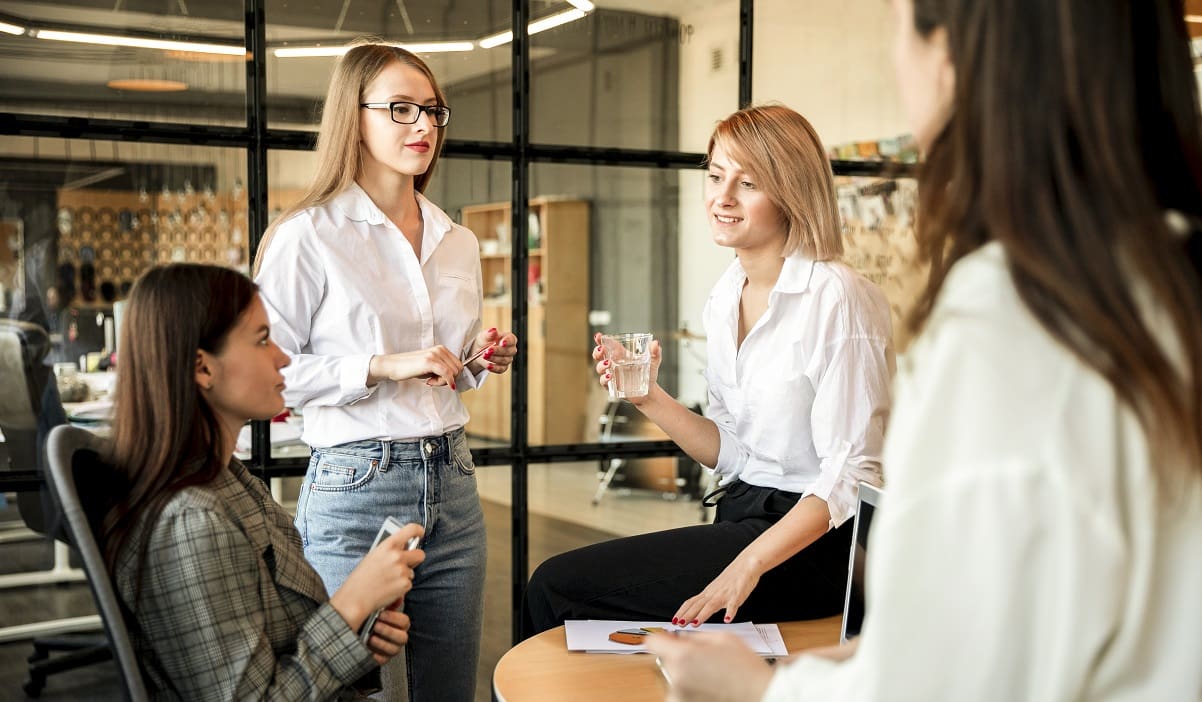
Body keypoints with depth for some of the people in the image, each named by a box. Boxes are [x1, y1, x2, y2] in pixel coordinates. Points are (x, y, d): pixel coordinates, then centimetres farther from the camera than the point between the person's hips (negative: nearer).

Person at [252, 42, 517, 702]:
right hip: (355, 489, -6)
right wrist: (382, 366, -18)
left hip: (451, 483, 6)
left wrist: (481, 360, 3)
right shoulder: (308, 236, -7)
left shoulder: (459, 243, 13)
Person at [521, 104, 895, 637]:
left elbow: (852, 474, -18)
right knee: (556, 582, -5)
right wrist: (650, 399, -2)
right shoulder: (725, 296, 8)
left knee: (556, 587, -11)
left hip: (812, 544, -7)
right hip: (742, 517, 7)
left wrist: (748, 565, -26)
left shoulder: (837, 298, -16)